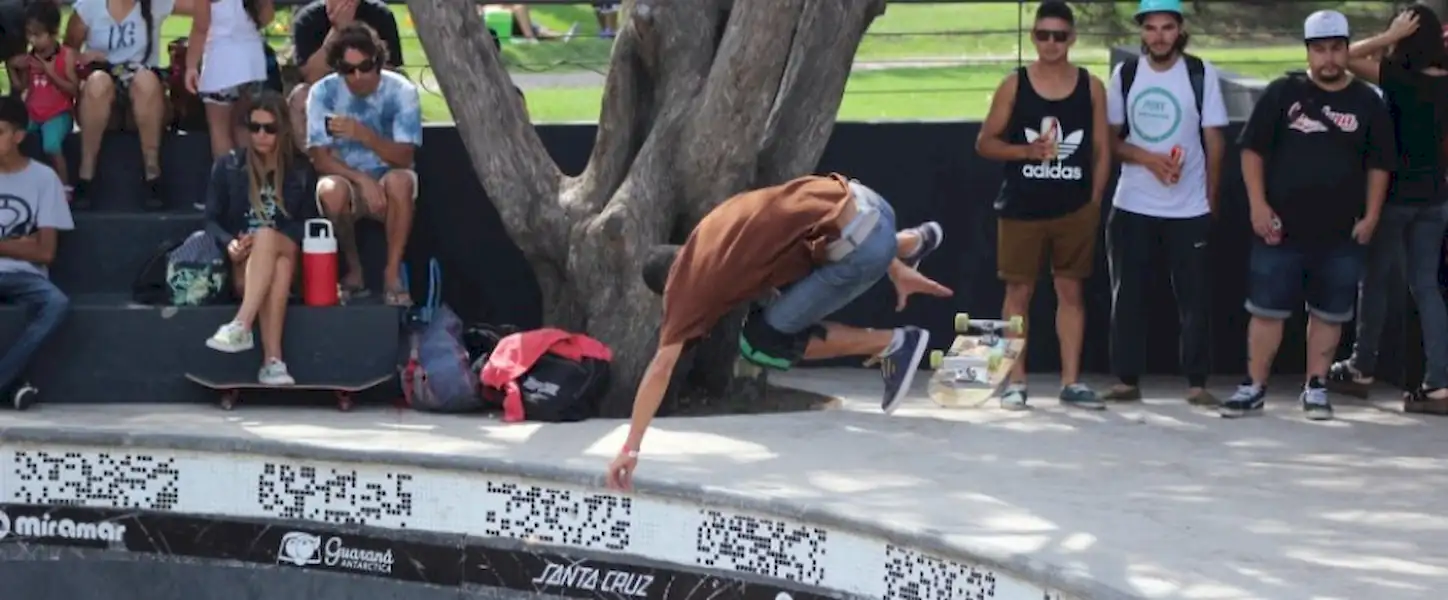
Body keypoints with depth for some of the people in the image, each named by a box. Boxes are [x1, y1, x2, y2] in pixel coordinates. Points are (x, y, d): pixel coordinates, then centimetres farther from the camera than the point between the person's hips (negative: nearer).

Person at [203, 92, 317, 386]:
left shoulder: (300, 171, 10)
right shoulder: (228, 166, 9)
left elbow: (308, 225, 4)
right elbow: (212, 220, 7)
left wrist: (262, 240, -13)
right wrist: (230, 243, -16)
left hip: (287, 257, 0)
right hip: (241, 266, 0)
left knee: (267, 236, -36)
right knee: (277, 268, -37)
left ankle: (241, 327, -52)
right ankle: (272, 359, -53)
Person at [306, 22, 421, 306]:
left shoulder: (401, 91, -13)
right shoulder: (323, 92, -11)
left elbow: (403, 157, -18)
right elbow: (320, 158, -12)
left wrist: (363, 134, -35)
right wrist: (362, 179, -28)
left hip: (387, 179, 0)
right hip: (345, 179, 0)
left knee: (399, 181, -36)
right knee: (332, 191, -35)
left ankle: (392, 273, -22)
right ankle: (353, 269, -11)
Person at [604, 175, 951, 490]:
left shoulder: (687, 284, 6)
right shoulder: (714, 227, 24)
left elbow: (660, 368, 2)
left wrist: (630, 449, 6)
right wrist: (899, 272, 28)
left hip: (860, 246, -8)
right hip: (865, 201, 8)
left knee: (761, 342, 5)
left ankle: (893, 345, 5)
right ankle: (912, 243, 42)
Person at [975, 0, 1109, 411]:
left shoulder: (1091, 87, 4)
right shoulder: (1014, 85, 1)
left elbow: (1102, 150, 7)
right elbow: (985, 143, 1)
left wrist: (1094, 201, 0)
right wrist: (1027, 151, -14)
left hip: (1075, 210, 1)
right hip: (1022, 208, -1)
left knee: (1070, 291, 4)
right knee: (1019, 292, 2)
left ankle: (1071, 383, 8)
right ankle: (1016, 382, 9)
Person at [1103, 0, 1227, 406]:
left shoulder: (1201, 74, -2)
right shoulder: (1125, 75, 3)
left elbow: (1214, 140, 1)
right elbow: (1109, 137, 5)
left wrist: (1211, 199, 0)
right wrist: (1148, 159, -12)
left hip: (1190, 209, -2)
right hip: (1132, 206, 2)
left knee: (1194, 298, 0)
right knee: (1128, 296, 4)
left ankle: (1197, 383, 6)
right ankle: (1127, 380, 12)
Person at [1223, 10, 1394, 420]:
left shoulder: (1368, 103, 4)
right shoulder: (1283, 93, 1)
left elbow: (1378, 166, 8)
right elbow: (1252, 150, 1)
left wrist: (1370, 216, 0)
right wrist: (1258, 205, -7)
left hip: (1341, 234, 1)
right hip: (1280, 230, -1)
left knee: (1329, 314, 7)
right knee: (1267, 310, 2)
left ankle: (1316, 388, 18)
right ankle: (1254, 388, 10)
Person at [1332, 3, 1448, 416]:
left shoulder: (1401, 79, -15)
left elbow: (1348, 58, -14)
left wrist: (1392, 36, -13)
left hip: (1396, 195, -5)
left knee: (1376, 281, 11)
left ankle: (1362, 369, 24)